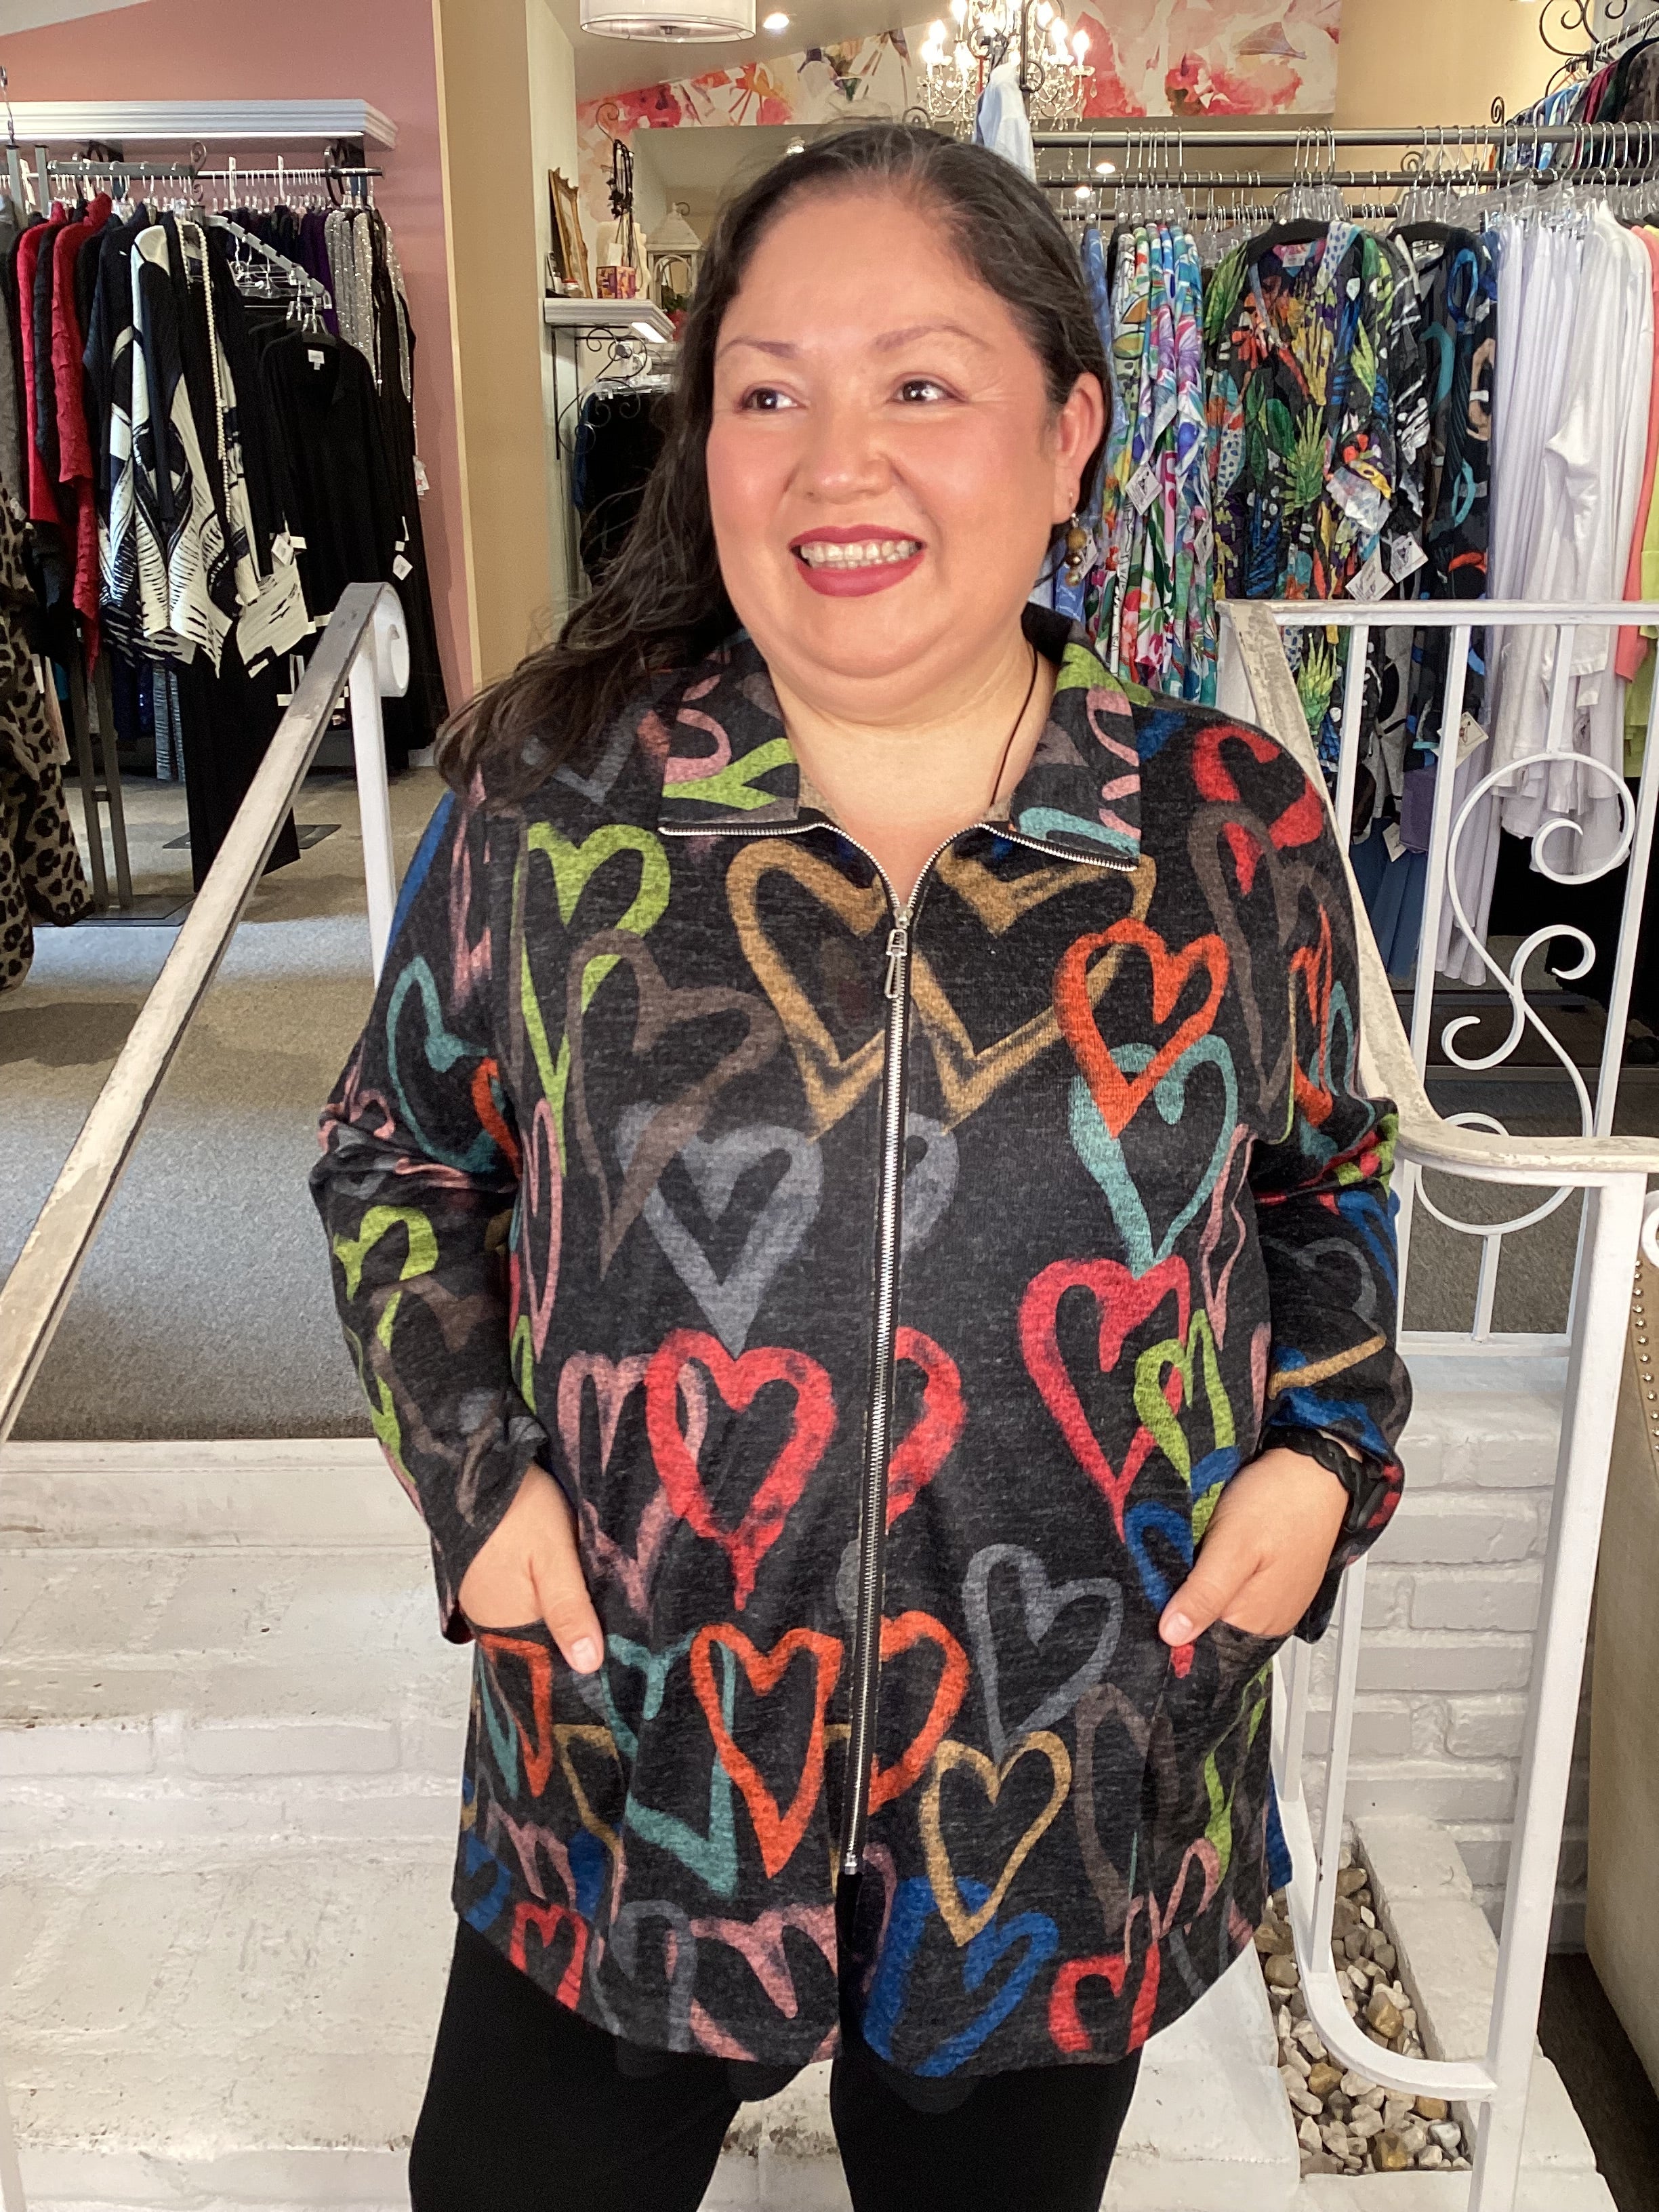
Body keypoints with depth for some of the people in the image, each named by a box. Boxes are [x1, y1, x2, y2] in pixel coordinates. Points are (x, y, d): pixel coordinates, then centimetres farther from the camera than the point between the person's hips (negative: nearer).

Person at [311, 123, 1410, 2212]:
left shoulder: (1240, 834, -7)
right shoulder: (548, 804, -10)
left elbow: (1321, 1176, 9)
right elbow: (398, 1158, 4)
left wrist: (1327, 1447, -6)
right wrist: (471, 1468, -9)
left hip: (1077, 1796, 1)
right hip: (633, 1773, 0)